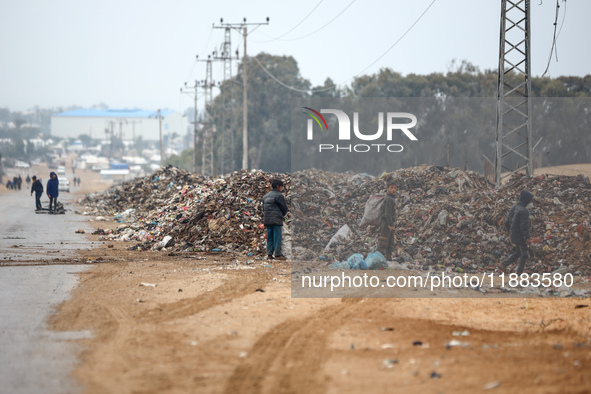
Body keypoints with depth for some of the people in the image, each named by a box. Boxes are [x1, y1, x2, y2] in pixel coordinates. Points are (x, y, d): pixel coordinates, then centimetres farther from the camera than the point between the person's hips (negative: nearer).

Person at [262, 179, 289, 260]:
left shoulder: (266, 196, 16)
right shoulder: (279, 195, -8)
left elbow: (264, 208, 19)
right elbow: (284, 208, -4)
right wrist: (283, 215, 15)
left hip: (267, 220, 7)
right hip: (276, 220, -7)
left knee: (270, 237, 9)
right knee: (277, 237, -5)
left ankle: (269, 254, 7)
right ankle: (277, 254, -7)